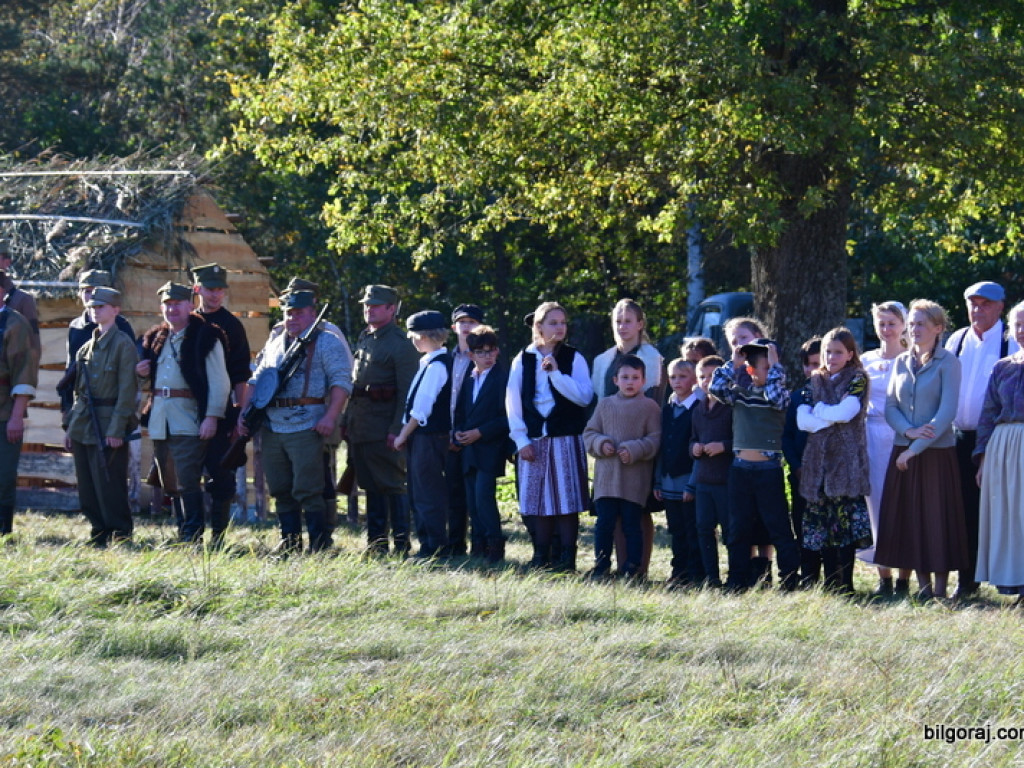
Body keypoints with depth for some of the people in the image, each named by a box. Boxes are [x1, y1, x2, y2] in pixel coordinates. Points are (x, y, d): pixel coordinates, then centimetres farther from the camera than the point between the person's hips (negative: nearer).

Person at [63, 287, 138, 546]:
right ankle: (98, 536, 15)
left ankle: (120, 537, 0)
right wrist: (69, 426, 13)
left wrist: (117, 429, -16)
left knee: (109, 485, -7)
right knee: (87, 486, 8)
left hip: (108, 426, -7)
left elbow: (127, 389, -11)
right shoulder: (86, 347, 15)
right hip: (82, 427, 7)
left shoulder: (123, 344, -7)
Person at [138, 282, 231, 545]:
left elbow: (219, 382, -8)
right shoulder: (155, 338, 16)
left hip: (189, 422, -7)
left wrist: (212, 416, -17)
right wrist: (140, 372, 5)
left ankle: (193, 537, -12)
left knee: (187, 482, -13)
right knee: (171, 484, 10)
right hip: (159, 422, 7)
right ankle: (183, 534, 17)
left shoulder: (206, 338, -3)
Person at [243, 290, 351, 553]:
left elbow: (341, 382, -10)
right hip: (272, 429, 7)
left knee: (307, 492, -10)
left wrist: (330, 416, -21)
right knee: (281, 492, 10)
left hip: (306, 429, -7)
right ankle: (289, 547, 17)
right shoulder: (274, 345, 20)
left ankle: (320, 548, -5)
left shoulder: (326, 343, -1)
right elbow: (255, 381, 23)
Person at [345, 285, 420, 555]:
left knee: (392, 485, -5)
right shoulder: (364, 338, 16)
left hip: (384, 428, -8)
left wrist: (397, 430, -19)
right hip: (359, 426, 8)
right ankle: (376, 541, 17)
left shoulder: (401, 345, -9)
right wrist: (347, 420, 15)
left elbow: (407, 393, -13)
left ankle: (401, 543, -1)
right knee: (371, 485, 12)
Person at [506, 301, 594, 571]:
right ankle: (541, 557, 10)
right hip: (533, 441, 2)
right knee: (536, 499, 3)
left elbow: (585, 396, -9)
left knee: (566, 499, -4)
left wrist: (556, 373, -16)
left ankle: (566, 557, 0)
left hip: (566, 439, -2)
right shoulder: (523, 360, 7)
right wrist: (521, 440, -3)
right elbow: (513, 403, 5)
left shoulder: (573, 358, 3)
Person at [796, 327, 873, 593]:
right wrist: (831, 419, -9)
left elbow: (846, 412, -12)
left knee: (846, 521, -9)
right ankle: (829, 584, 7)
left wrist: (818, 410, 0)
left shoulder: (857, 379, 3)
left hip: (846, 458, -5)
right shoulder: (815, 381, 16)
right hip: (818, 458, 5)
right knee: (821, 523, 3)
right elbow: (802, 419, 4)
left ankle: (846, 584, -8)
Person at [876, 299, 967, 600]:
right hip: (903, 451, 5)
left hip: (937, 452, -5)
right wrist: (909, 431, -12)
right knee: (908, 519, 4)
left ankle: (940, 588, 1)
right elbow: (890, 407, 8)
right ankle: (922, 585, 12)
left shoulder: (947, 362, -5)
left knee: (938, 518, -3)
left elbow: (947, 411, -12)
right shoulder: (901, 363, 11)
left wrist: (917, 446, -16)